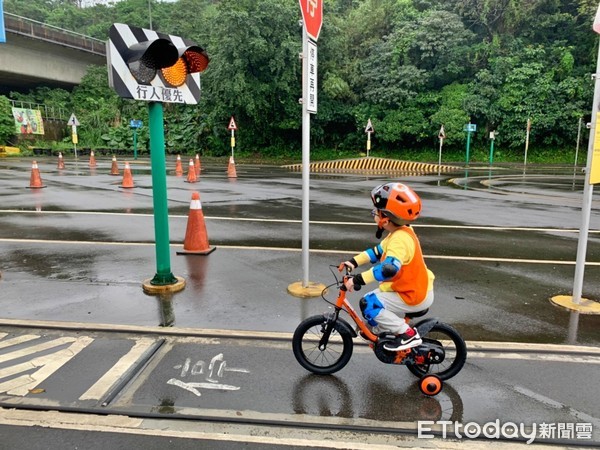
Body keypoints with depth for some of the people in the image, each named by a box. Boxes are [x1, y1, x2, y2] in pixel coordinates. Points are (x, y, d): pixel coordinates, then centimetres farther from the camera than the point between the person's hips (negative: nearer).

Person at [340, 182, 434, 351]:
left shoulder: (400, 238, -28)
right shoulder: (400, 233, 4)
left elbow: (389, 268, -42)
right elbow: (378, 251, 11)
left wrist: (358, 279, -42)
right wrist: (354, 262, 1)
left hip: (413, 296, -10)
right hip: (417, 289, 10)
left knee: (369, 304, -14)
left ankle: (408, 335, -6)